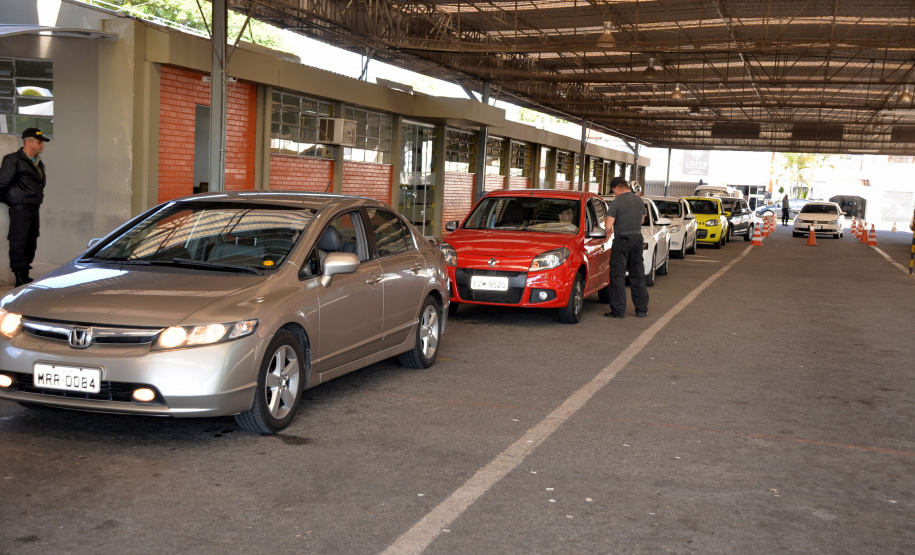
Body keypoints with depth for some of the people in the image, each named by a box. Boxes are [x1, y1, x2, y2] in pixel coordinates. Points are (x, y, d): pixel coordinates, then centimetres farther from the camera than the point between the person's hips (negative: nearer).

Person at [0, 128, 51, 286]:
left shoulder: (38, 162, 16)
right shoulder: (14, 160, -9)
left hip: (34, 208, 9)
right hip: (20, 208, -8)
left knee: (31, 243, 12)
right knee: (18, 243, -7)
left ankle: (24, 276, 21)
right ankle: (20, 278, -7)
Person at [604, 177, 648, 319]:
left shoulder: (616, 203, -11)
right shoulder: (640, 201, 8)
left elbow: (608, 226, -15)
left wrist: (608, 220, 6)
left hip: (622, 239, -6)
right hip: (637, 238, 6)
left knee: (618, 275, 1)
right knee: (638, 275, 12)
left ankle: (618, 311, 0)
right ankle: (642, 310, 17)